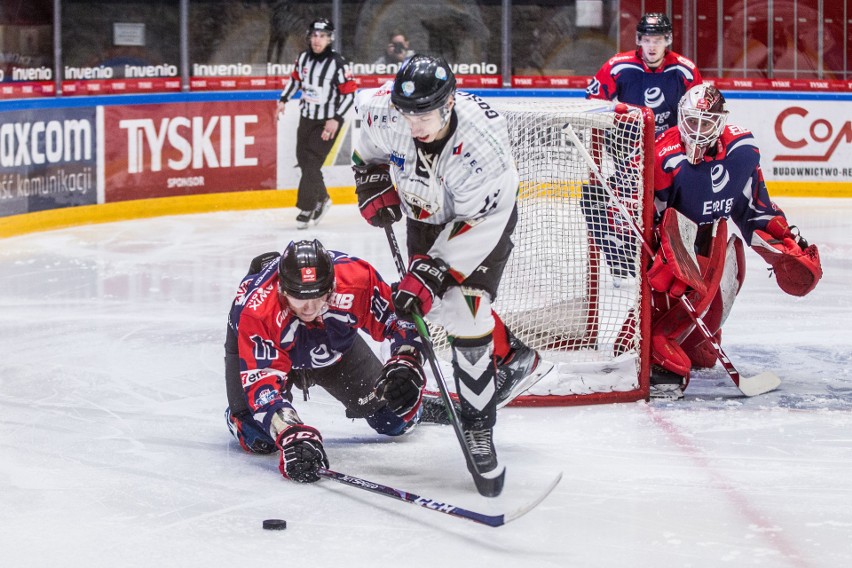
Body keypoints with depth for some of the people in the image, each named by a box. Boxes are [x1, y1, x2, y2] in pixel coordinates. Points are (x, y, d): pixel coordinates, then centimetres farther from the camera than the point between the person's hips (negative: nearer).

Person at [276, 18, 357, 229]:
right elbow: (295, 79, 19)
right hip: (307, 117, 6)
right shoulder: (303, 58, 0)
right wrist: (284, 99, 10)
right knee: (303, 159, 10)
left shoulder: (338, 63, -19)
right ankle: (321, 199, 29)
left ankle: (307, 208, -3)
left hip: (328, 122, -6)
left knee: (312, 162, -12)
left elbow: (349, 93, -16)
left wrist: (336, 119, -21)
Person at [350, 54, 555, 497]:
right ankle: (515, 359, 35)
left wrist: (430, 273, -36)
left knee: (466, 310, -19)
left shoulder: (483, 144, -41)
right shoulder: (385, 112, -27)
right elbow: (370, 145, 1)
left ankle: (478, 431, -13)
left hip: (482, 216, -6)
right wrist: (374, 184, -7)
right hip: (425, 211, 6)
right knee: (437, 303, 10)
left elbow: (476, 226, -33)